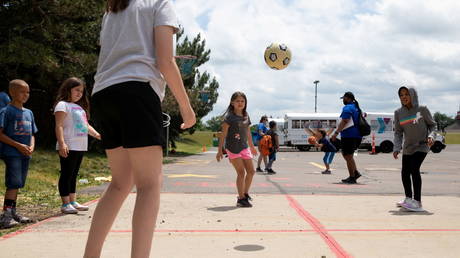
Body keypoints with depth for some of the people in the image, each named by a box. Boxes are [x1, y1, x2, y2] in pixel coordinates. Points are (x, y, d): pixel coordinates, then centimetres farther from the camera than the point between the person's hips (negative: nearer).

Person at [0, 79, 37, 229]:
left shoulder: (29, 113, 15)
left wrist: (31, 146, -1)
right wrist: (18, 145, -16)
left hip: (25, 155, 7)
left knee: (17, 185, 12)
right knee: (13, 184, -13)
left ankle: (13, 212, 20)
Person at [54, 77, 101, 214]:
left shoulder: (80, 107, 22)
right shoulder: (63, 105, -4)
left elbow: (86, 125, 22)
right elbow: (59, 126, -13)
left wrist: (96, 134, 5)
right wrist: (62, 144, -24)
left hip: (80, 147, 8)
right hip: (69, 147, -8)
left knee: (73, 175, 13)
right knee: (66, 175, -4)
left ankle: (73, 201, 18)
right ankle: (65, 204, 0)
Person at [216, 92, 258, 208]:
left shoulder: (246, 116, 10)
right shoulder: (229, 116, -9)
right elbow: (223, 134, -11)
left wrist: (252, 146, 28)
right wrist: (220, 150, -14)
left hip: (244, 147, 7)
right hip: (232, 147, -7)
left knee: (251, 171, 8)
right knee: (241, 172, -8)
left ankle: (245, 193, 25)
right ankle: (241, 199, 2)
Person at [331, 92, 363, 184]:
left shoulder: (347, 108, -11)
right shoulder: (357, 108, 19)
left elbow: (344, 121, -23)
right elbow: (359, 122, 25)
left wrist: (336, 133, -24)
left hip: (349, 135, -9)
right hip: (357, 135, 9)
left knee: (348, 156, -2)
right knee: (348, 155, 20)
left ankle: (352, 177, 2)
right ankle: (356, 172, 12)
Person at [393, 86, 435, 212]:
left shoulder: (422, 109, -7)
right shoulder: (398, 113, 1)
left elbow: (432, 124, 3)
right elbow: (398, 132, 3)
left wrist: (430, 136, -16)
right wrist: (396, 148, -8)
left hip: (422, 145, -5)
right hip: (407, 147, 5)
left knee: (414, 169, -19)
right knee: (405, 172, 10)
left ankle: (417, 202, -15)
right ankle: (408, 198, 31)